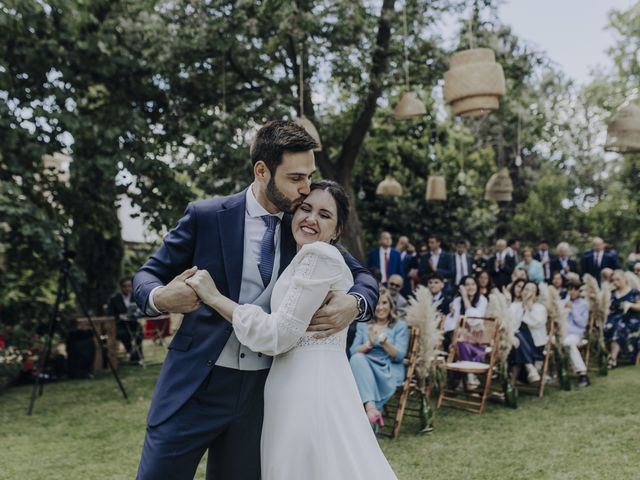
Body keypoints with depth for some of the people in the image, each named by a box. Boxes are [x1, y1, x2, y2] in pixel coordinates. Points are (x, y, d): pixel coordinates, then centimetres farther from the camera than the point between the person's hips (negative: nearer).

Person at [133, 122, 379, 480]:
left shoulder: (307, 228, 3)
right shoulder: (206, 217, -5)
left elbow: (364, 277, 5)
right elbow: (148, 275, 1)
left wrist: (354, 304, -19)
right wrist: (160, 297, -24)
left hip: (261, 391, 3)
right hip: (195, 385, -2)